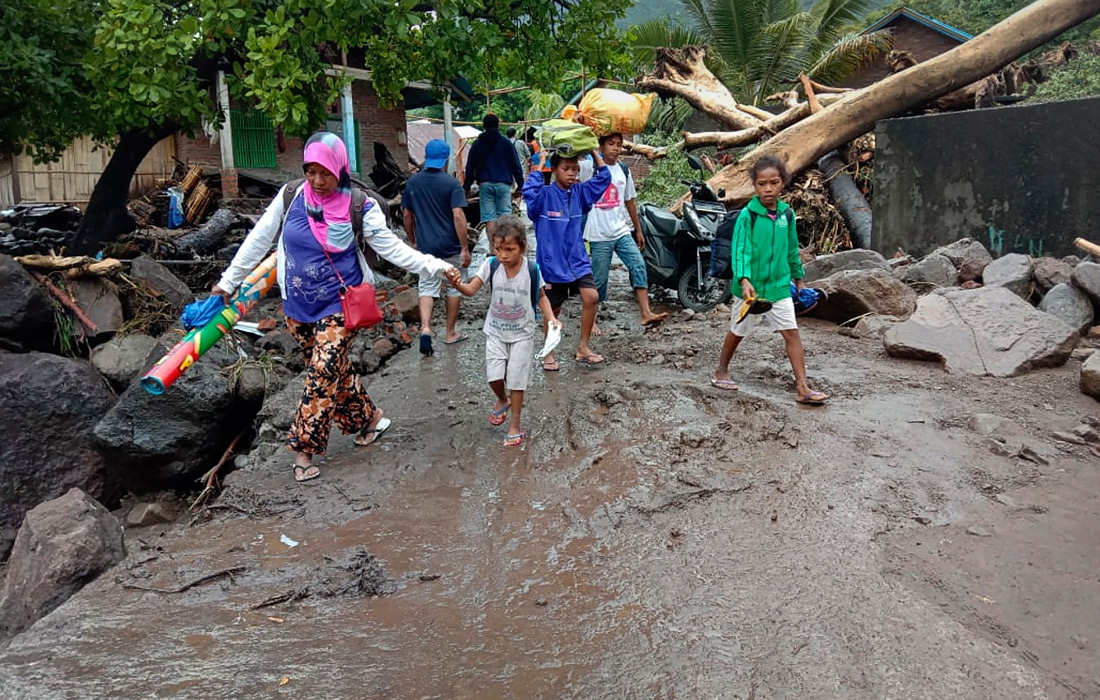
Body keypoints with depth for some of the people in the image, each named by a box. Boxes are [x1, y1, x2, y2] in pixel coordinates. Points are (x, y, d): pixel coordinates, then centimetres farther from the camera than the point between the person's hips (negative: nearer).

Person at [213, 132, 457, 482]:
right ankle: (369, 416, 34)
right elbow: (258, 241, 3)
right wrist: (228, 282, 7)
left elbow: (391, 247, -9)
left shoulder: (359, 207, -10)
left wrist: (435, 266, -20)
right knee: (335, 369, 13)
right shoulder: (290, 197, -4)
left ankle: (304, 448, 1)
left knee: (323, 372, -9)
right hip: (298, 305, 4)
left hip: (338, 304, -3)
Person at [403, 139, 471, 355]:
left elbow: (407, 215, 9)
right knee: (454, 288, 12)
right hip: (451, 247, -3)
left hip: (425, 246, 3)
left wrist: (413, 241, 22)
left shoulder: (412, 182, 3)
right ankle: (450, 333, 20)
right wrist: (465, 248, -13)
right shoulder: (451, 183, -11)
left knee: (427, 288, 7)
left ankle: (425, 328, -16)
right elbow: (458, 216, -17)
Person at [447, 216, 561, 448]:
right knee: (494, 376, -6)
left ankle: (515, 425, 20)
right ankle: (502, 400, 30)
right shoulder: (491, 265, -13)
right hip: (495, 332, 2)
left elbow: (541, 297, -1)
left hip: (521, 334, -1)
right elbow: (471, 290, -14)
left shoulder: (532, 270, -16)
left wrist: (551, 318, -16)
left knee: (516, 379, 3)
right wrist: (457, 284, -36)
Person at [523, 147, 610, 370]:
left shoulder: (579, 193, 5)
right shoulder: (544, 195, -10)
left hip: (578, 260, 4)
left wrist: (594, 153, 0)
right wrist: (540, 166, -24)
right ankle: (549, 353, 27)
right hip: (552, 262, -4)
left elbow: (603, 178, 7)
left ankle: (583, 347, 2)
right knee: (552, 310, 8)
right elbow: (529, 191, -31)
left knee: (591, 297, -14)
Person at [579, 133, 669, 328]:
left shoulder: (623, 170, 11)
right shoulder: (589, 167, -4)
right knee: (598, 279, 2)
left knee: (639, 266, -11)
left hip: (622, 231, 5)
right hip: (599, 235, -5)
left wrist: (638, 231, 19)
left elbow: (630, 201, 18)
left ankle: (646, 313, -14)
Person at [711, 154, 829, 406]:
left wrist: (798, 277, 20)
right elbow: (740, 250, -21)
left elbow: (792, 249, 14)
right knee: (738, 331, 14)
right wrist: (744, 280, -34)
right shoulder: (747, 215, -13)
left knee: (792, 333, -3)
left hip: (779, 285, 4)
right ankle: (721, 371, 35)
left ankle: (803, 388, -1)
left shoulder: (787, 213, 2)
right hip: (750, 287, -3)